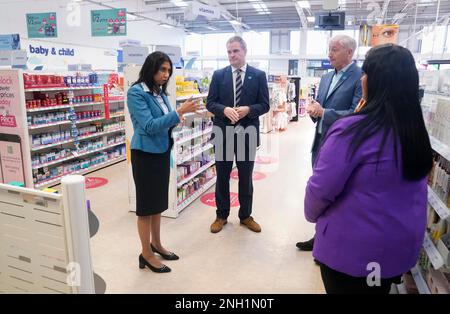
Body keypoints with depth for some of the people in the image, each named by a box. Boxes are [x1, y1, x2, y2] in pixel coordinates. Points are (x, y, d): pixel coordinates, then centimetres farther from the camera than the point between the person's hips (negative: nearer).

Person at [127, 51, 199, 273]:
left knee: (159, 201, 16)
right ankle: (146, 254, 18)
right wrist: (178, 112, -26)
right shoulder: (136, 92, -14)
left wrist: (177, 119, -5)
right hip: (145, 154, -7)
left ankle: (156, 244, 33)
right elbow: (149, 125, -22)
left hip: (162, 152, 7)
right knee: (146, 203, 3)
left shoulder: (160, 92, 7)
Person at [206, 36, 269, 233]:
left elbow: (264, 105, 0)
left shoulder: (259, 75, 2)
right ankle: (221, 215, 27)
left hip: (247, 133, 0)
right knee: (222, 176, 11)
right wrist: (224, 109, -19)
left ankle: (246, 215, 28)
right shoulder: (218, 75, 4)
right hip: (223, 133, 1)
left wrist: (248, 110, -19)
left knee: (246, 177, 11)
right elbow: (210, 103, 1)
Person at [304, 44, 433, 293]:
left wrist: (312, 214, -1)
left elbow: (322, 188, -19)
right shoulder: (417, 130, -2)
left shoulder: (352, 130, -25)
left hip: (352, 247, -6)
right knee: (378, 289, 25)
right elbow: (411, 189, 11)